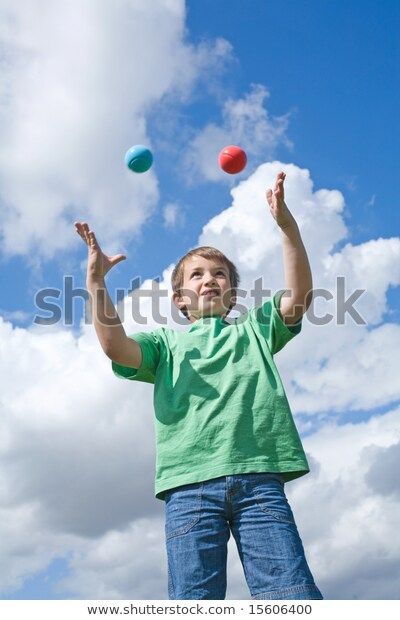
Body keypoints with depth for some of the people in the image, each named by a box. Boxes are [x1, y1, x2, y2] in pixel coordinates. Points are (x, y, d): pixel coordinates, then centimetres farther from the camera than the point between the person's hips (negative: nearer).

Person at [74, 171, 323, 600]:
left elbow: (299, 294, 8)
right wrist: (96, 283, -8)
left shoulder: (254, 327, 26)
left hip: (258, 475, 1)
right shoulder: (166, 340, 23)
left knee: (292, 595, -9)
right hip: (189, 483, 0)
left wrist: (286, 223, -3)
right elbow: (116, 346, 3)